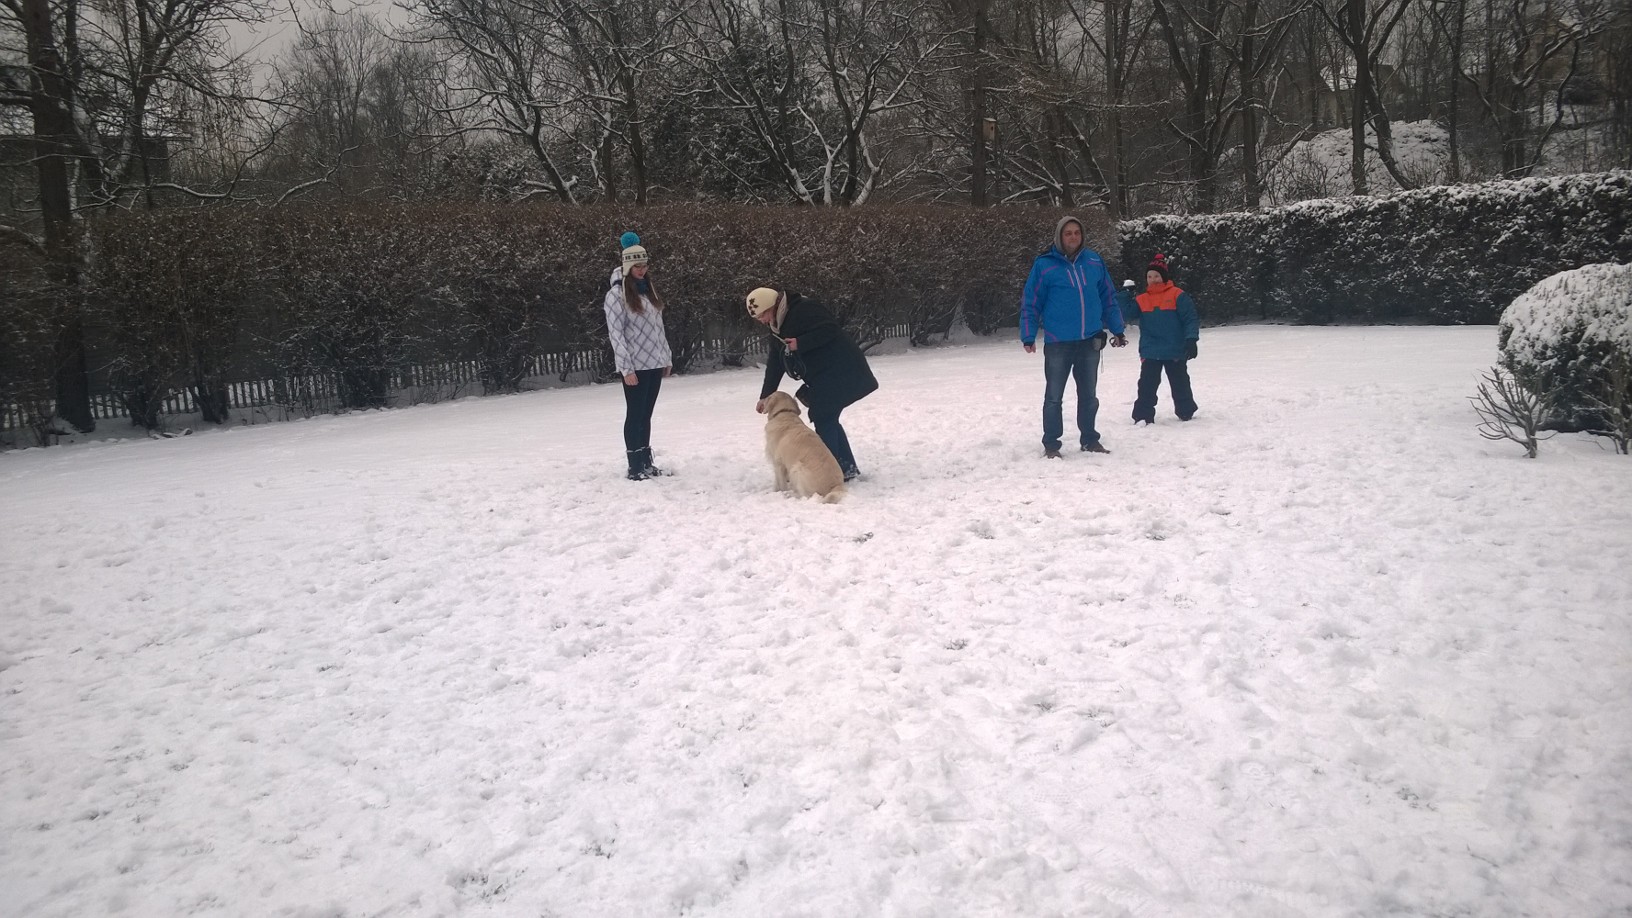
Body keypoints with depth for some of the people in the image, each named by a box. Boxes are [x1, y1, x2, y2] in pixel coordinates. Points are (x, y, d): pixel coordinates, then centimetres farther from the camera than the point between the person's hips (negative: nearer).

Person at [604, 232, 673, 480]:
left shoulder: (648, 289, 12)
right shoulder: (617, 293, -9)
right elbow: (615, 332, -12)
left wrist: (667, 356, 13)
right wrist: (626, 368, -17)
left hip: (655, 362, 6)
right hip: (635, 365, -6)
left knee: (646, 414, 12)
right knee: (635, 415, 0)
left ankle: (647, 462, 18)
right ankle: (635, 467, 5)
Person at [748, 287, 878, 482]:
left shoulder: (803, 310, -17)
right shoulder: (779, 327, 13)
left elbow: (830, 329, -25)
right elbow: (775, 364, 13)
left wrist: (800, 344, -27)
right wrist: (765, 396, 8)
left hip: (838, 372, -10)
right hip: (823, 377, 10)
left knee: (823, 419, -10)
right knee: (826, 419, 12)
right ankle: (846, 467, 19)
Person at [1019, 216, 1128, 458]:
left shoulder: (1094, 261, 4)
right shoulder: (1044, 265, -6)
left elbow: (1108, 298, 12)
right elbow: (1030, 303, -4)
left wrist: (1118, 329, 12)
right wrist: (1028, 336, -9)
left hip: (1090, 341, 3)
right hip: (1058, 342, -3)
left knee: (1089, 395, 13)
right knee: (1054, 397, 4)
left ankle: (1090, 439, 25)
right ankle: (1051, 444, 13)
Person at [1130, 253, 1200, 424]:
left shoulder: (1177, 295, -5)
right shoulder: (1141, 300, 7)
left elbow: (1191, 319, -7)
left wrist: (1191, 339, -18)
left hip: (1175, 352, -2)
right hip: (1150, 353, 2)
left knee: (1180, 385, 12)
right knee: (1146, 386, -3)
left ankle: (1186, 413, 29)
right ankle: (1143, 416, 2)